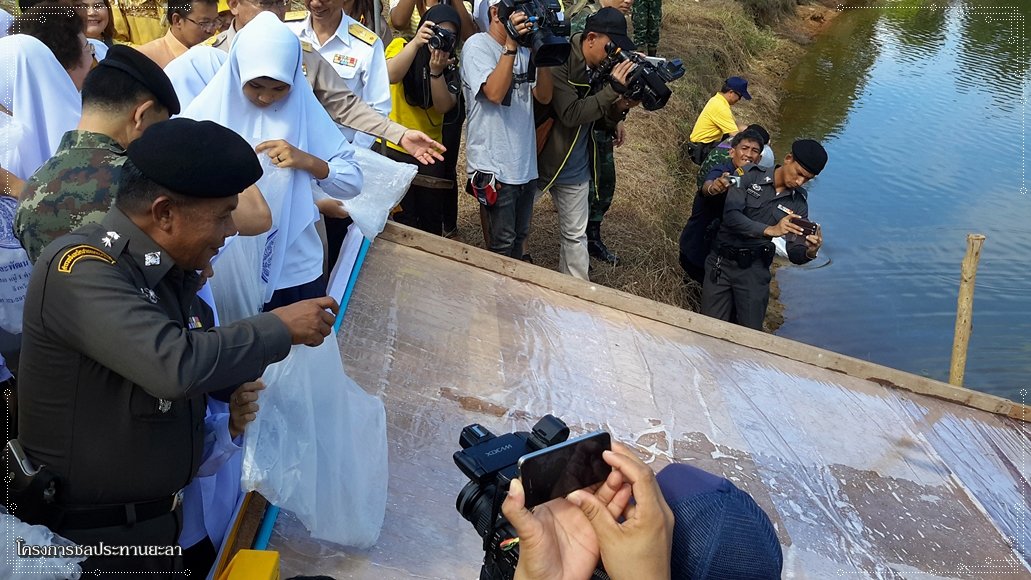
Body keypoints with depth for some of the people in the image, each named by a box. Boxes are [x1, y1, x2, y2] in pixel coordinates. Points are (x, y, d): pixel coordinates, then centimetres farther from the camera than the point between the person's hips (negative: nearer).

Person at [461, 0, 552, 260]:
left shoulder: (524, 50, 10)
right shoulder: (477, 45, -8)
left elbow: (544, 96, 2)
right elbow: (494, 93, -22)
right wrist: (510, 45, -23)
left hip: (525, 163, 7)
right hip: (494, 165, -7)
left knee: (519, 236, 17)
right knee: (502, 242, 0)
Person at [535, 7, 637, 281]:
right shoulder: (560, 63, -20)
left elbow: (600, 122, 7)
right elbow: (571, 114, -30)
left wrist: (619, 108, -14)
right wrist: (612, 89, -30)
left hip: (575, 170, 6)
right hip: (537, 163, -6)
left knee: (575, 235, 14)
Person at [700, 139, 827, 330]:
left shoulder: (798, 204, 2)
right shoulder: (750, 174, -7)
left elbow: (795, 253, 0)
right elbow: (730, 215, -20)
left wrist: (810, 252, -24)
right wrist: (770, 230, -31)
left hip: (754, 270, 2)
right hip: (721, 262, -2)